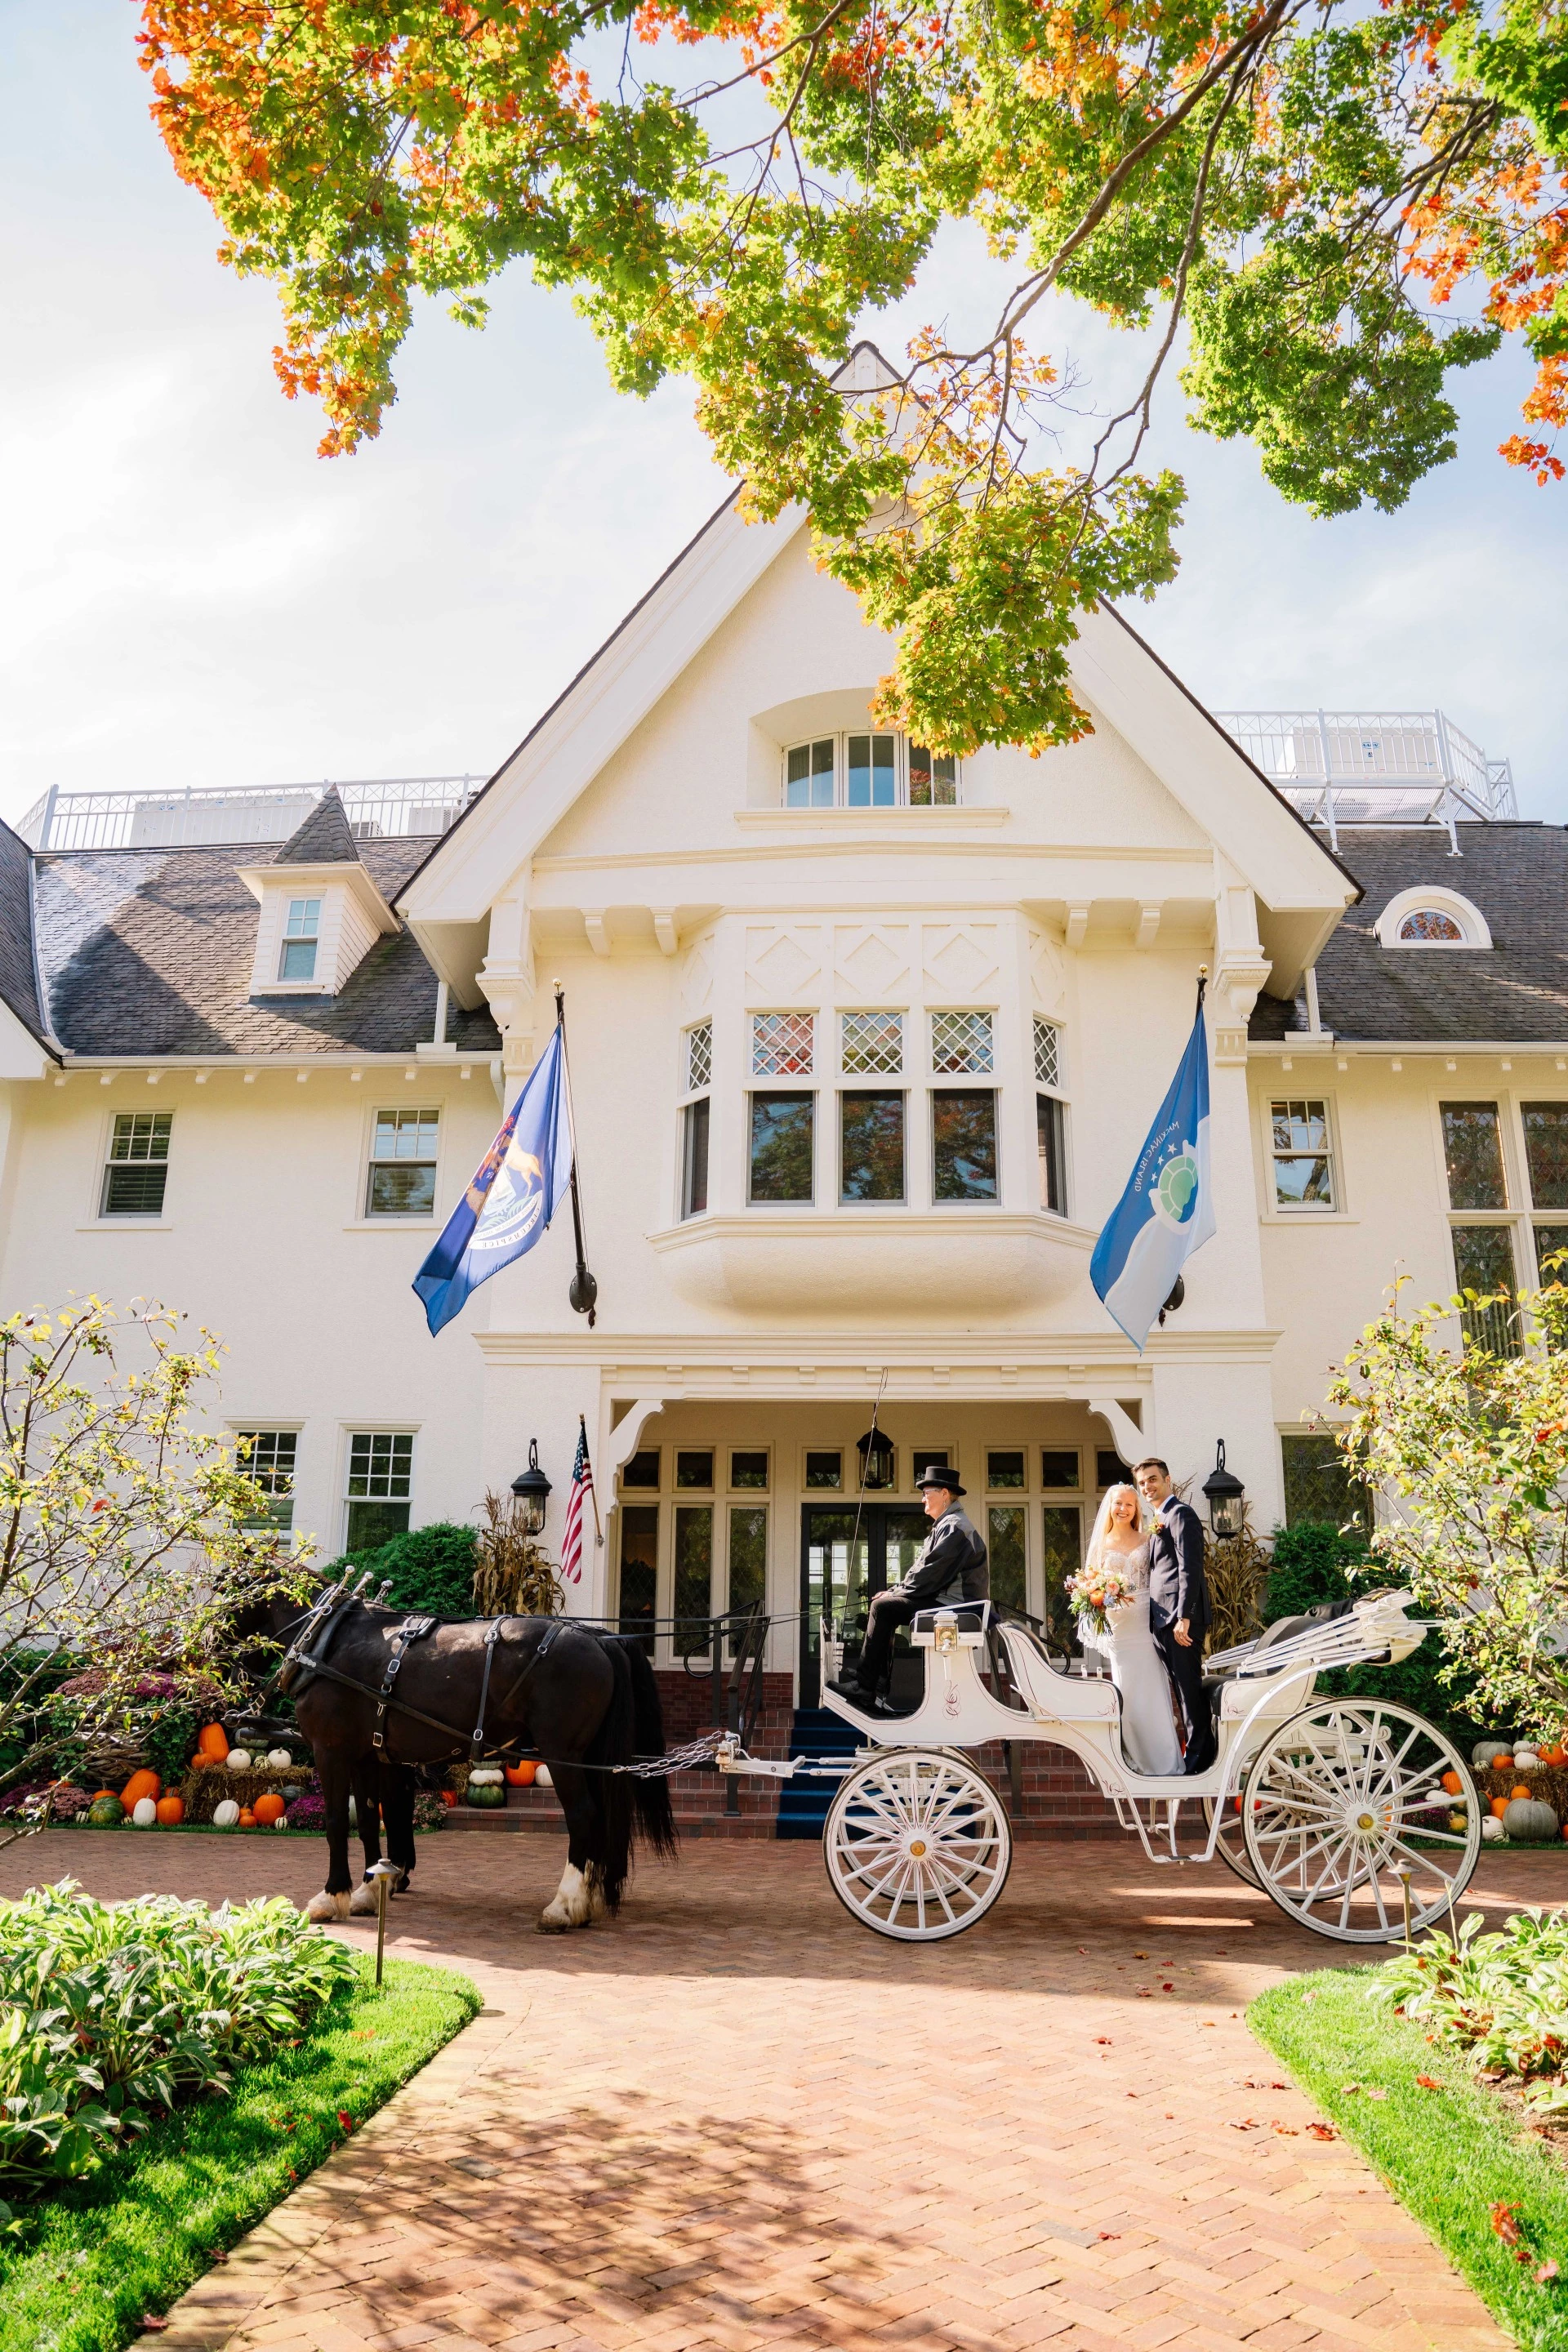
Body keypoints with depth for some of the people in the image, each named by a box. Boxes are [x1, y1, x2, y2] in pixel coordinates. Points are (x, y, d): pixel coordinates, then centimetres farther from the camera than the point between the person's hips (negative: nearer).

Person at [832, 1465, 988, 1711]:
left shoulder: (953, 1527, -13)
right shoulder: (945, 1525, 21)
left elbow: (930, 1575, -20)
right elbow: (923, 1571, 21)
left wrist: (894, 1592, -9)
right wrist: (895, 1590, 7)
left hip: (950, 1606, -11)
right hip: (943, 1601, 11)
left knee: (882, 1607, -15)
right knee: (884, 1606, 10)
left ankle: (866, 1688, -12)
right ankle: (877, 1689, 2)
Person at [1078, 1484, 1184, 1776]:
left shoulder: (1146, 1541, 6)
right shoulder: (1101, 1544, 6)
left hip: (1146, 1620, 0)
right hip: (1118, 1624, 0)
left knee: (1152, 1686, 0)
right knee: (1127, 1689, 2)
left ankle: (1162, 1758, 9)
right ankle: (1135, 1756, 11)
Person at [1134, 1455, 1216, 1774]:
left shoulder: (1180, 1514, -9)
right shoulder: (1159, 1520, 21)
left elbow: (1189, 1568, -17)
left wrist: (1183, 1616, -22)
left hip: (1180, 1617, -9)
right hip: (1164, 1619, 9)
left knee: (1189, 1687, -3)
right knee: (1184, 1688, 12)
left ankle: (1198, 1757, 3)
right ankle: (1203, 1749, 20)